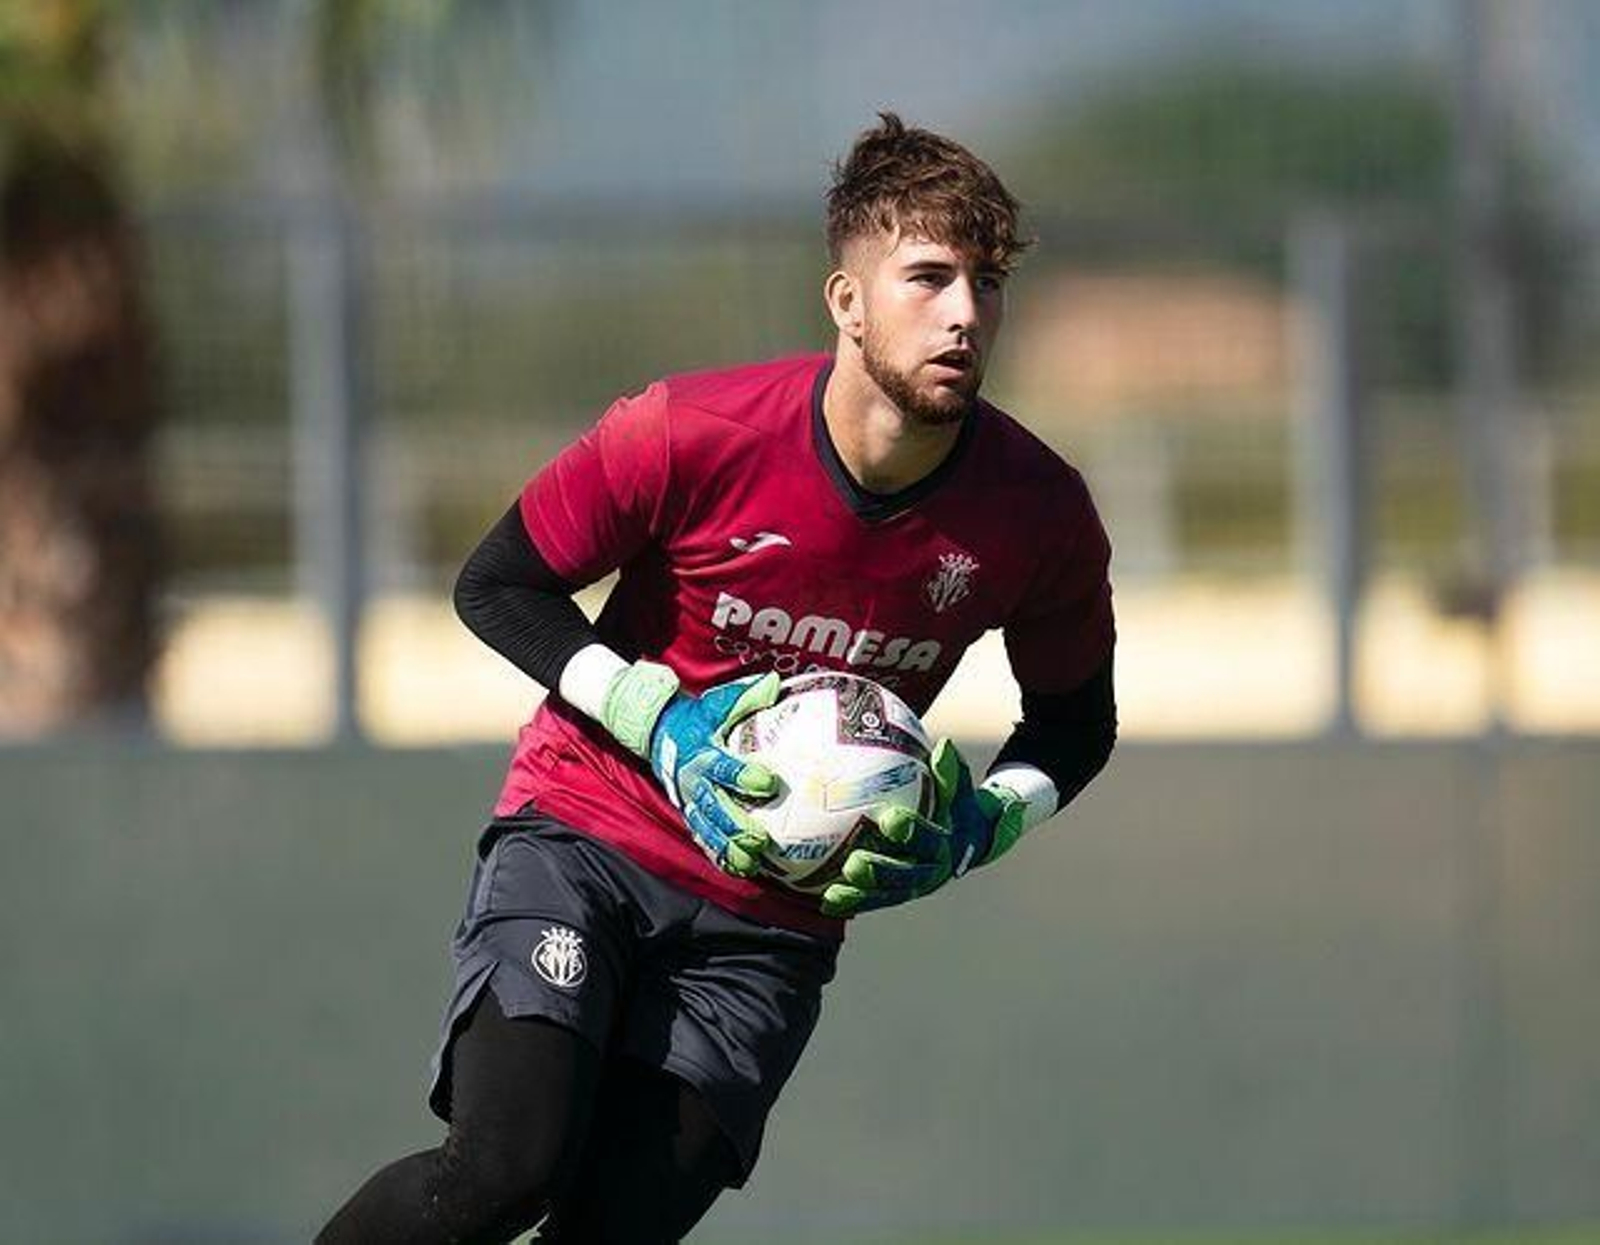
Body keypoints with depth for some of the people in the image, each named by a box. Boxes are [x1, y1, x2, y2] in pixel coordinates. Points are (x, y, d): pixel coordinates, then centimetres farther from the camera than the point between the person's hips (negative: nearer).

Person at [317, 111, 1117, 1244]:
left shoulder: (1039, 516, -10)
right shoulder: (691, 433, -18)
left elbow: (1076, 723, 9)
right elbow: (497, 584, -5)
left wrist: (977, 828, -11)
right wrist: (661, 720, -18)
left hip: (768, 929, 3)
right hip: (586, 834, -3)